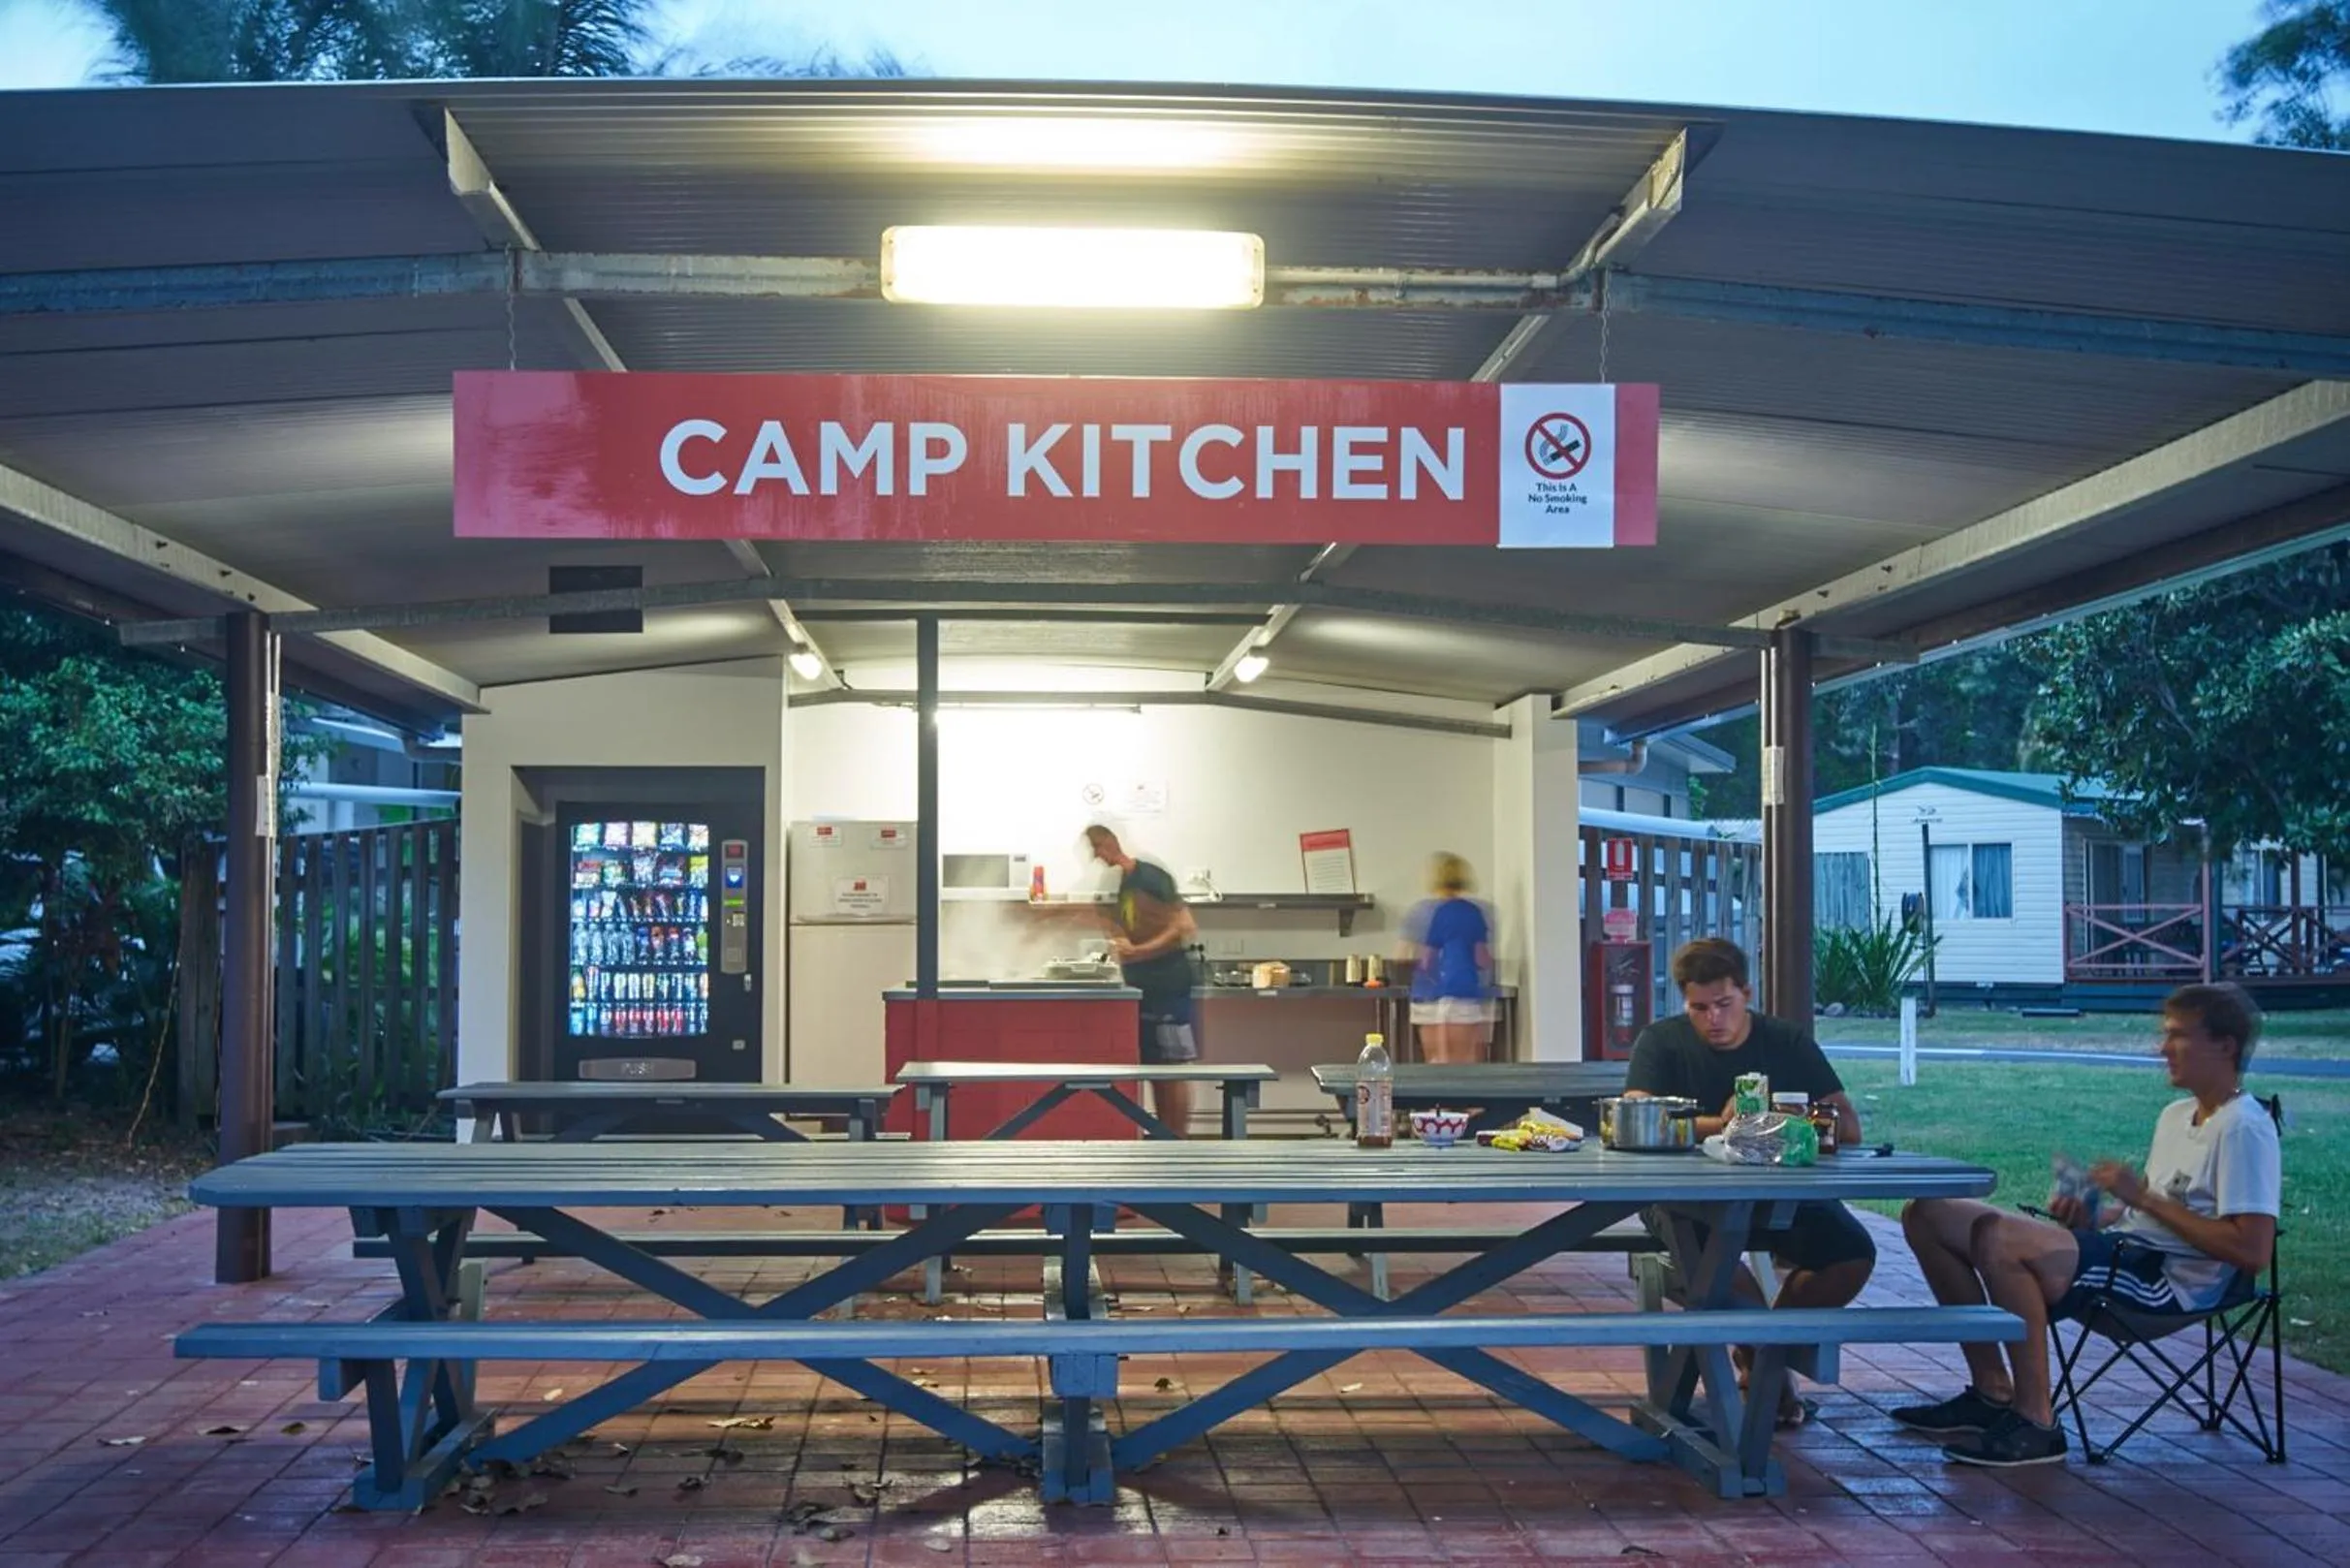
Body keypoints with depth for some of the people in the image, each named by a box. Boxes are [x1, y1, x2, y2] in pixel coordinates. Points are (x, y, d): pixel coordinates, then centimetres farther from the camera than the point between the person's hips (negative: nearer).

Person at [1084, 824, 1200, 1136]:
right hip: (1140, 989, 8)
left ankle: (1179, 1141, -2)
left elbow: (1184, 929, -17)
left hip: (1167, 986, -8)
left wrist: (1137, 952, -23)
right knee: (1153, 1069, 8)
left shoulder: (1149, 877, -12)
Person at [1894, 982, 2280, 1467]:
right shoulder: (2177, 1115, 20)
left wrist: (2142, 1196, -16)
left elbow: (2252, 1250, -20)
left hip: (2170, 1280, -10)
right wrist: (2092, 1218, 5)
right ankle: (1992, 1392, 7)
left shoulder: (2245, 1129, -10)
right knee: (1927, 1215, 3)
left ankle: (2035, 1424, -23)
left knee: (1997, 1238, -34)